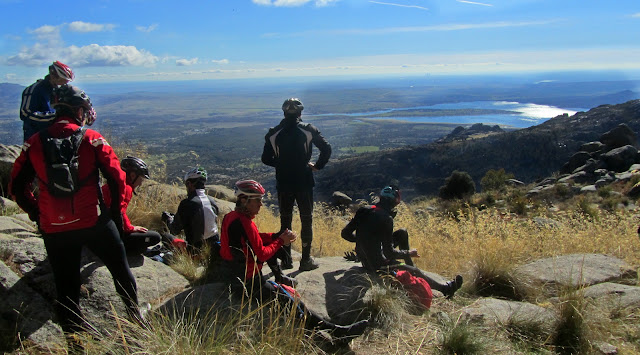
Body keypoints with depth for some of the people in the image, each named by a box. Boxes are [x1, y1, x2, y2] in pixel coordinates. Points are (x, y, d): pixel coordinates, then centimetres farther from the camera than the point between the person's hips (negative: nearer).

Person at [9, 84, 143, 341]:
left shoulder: (34, 143, 3)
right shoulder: (92, 139, -5)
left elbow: (16, 187, 5)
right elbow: (117, 177, -6)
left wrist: (37, 214, 15)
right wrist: (115, 211, 7)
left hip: (53, 229, 2)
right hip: (93, 221, -2)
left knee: (66, 287, 13)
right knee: (121, 270, 20)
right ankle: (135, 314, 32)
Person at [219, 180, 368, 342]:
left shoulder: (231, 217, 6)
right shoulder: (243, 223, -22)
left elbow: (256, 238, 12)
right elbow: (261, 255, -19)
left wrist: (278, 236, -1)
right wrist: (281, 240, -6)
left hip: (233, 276, 10)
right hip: (247, 283, -10)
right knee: (290, 300, -12)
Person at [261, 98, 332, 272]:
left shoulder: (274, 133, -1)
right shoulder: (308, 130, -6)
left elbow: (266, 158, 2)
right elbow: (326, 148, -11)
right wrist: (318, 165, 2)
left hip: (283, 183, 2)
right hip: (304, 182, -2)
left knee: (285, 220, 14)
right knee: (307, 220, 9)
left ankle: (286, 260, 19)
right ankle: (306, 260, 12)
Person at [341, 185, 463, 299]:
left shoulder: (363, 210, -3)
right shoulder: (385, 218, -24)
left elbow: (345, 233, 2)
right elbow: (389, 253, -22)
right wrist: (409, 253, -5)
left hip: (363, 259, 7)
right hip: (378, 265, -7)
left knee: (402, 233, 17)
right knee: (415, 272, 14)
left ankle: (410, 267, 32)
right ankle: (445, 289, 34)